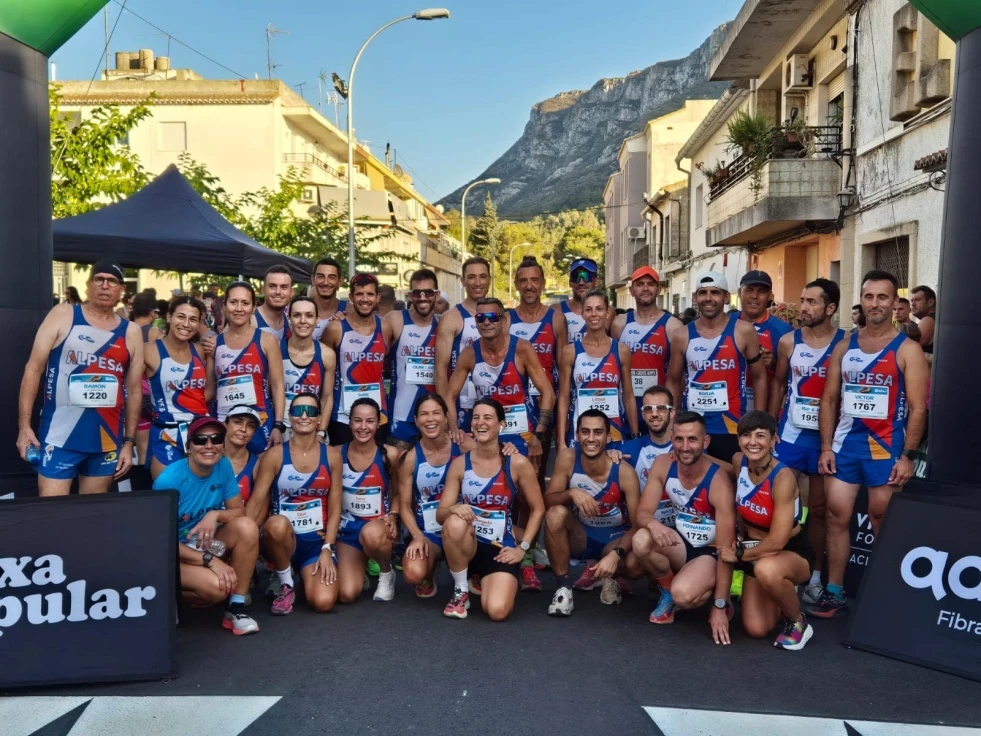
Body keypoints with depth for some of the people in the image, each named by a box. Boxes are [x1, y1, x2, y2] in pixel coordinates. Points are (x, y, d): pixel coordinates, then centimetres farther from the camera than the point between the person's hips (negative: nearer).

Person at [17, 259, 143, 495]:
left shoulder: (131, 332, 7)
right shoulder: (63, 316, 1)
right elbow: (34, 369, -1)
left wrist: (129, 442, 6)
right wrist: (24, 426, -7)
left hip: (108, 440, 3)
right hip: (59, 437, -3)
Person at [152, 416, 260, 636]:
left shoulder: (224, 466, -7)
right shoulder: (169, 480, -22)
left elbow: (239, 511, -1)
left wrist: (215, 515, -25)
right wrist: (210, 560, -26)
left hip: (208, 545, 5)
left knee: (246, 526, -25)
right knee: (216, 587, -33)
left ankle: (236, 608, -14)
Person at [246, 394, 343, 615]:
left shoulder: (332, 455, 2)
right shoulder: (274, 455, -2)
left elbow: (335, 508, 2)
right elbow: (256, 501, -6)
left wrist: (327, 549, -8)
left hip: (318, 542, 1)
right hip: (281, 539, -1)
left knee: (323, 602, -21)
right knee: (277, 523, -38)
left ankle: (303, 574, 18)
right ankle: (286, 585, -8)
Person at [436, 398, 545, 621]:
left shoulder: (518, 463, -8)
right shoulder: (459, 464, -3)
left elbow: (538, 509, 1)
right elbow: (440, 514, -3)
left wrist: (522, 547, -6)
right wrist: (453, 509, -26)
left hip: (501, 548, -1)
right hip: (466, 544, 1)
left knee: (497, 611, -23)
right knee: (455, 522, -35)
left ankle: (482, 580, 16)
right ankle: (460, 591, -9)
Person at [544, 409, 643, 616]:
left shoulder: (624, 471, -21)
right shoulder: (567, 458, -17)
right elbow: (547, 502, -15)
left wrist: (615, 554, -37)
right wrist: (571, 493, -37)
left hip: (615, 538, -1)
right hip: (580, 535, 1)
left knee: (636, 564, -33)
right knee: (555, 513, -30)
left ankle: (607, 575, 6)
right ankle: (563, 588, -16)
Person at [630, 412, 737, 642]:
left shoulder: (719, 483, -25)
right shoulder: (663, 465, -11)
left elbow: (726, 550, -24)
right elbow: (642, 512, -11)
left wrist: (720, 606, -25)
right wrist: (652, 523, -38)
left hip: (710, 553, -4)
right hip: (680, 544, 4)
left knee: (683, 595, -33)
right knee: (641, 540, -29)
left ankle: (712, 596, 4)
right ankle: (668, 591, -1)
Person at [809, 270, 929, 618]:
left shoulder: (907, 350, -4)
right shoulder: (844, 346, 8)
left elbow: (918, 407, -7)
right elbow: (829, 399, 9)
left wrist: (907, 456, -13)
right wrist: (825, 447, 2)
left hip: (885, 447, -3)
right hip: (845, 443, 4)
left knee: (882, 521, 5)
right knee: (837, 515, 4)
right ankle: (834, 592, 13)